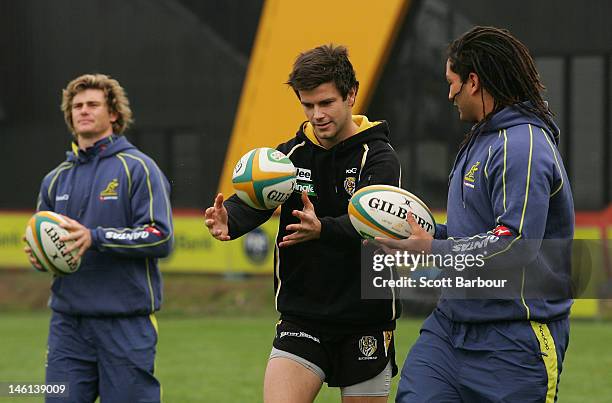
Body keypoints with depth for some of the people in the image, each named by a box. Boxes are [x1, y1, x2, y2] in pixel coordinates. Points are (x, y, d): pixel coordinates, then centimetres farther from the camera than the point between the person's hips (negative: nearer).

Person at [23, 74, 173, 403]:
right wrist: (38, 256, 0)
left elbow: (161, 237, -11)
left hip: (126, 325, -5)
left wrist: (95, 238, -20)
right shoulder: (56, 179, 16)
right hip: (67, 323, 5)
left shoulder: (137, 168, -2)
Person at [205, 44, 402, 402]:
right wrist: (227, 221, -34)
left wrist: (322, 229, -47)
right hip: (301, 319, 3)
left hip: (365, 326, -3)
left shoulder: (379, 158, -9)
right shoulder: (291, 154, 5)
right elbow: (251, 201, -9)